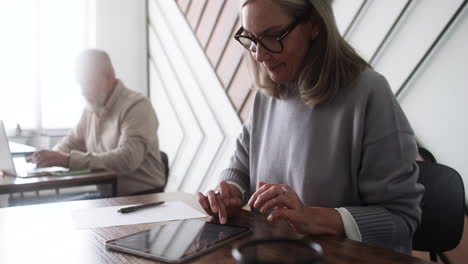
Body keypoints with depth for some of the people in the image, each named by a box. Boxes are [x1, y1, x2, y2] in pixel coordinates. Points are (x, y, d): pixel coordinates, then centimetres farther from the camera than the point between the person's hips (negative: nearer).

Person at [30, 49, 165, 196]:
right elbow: (71, 143, 20)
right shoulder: (92, 109, 10)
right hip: (107, 196, 7)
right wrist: (52, 157, -4)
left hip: (142, 197, -7)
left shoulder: (137, 106, -15)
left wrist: (68, 160, -31)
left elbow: (127, 159, -28)